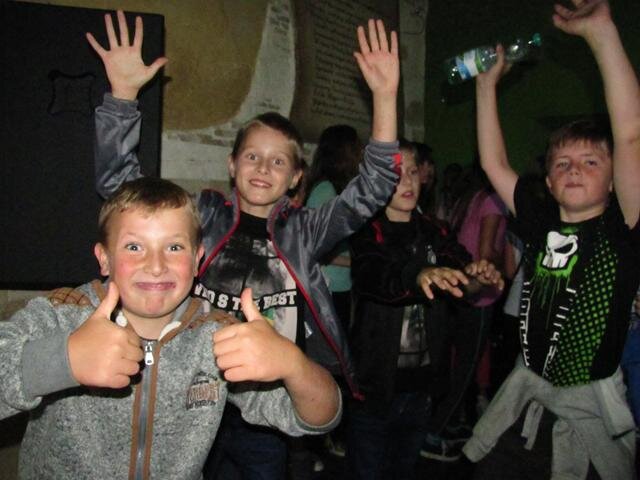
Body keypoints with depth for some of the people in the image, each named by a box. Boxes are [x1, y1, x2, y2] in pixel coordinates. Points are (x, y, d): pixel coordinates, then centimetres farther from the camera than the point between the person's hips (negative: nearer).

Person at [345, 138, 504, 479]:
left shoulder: (433, 234, 7)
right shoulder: (368, 234, -9)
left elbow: (460, 263, -7)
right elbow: (372, 276, -29)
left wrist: (476, 275, -30)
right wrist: (419, 276, -48)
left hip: (420, 385, 5)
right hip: (374, 384, -4)